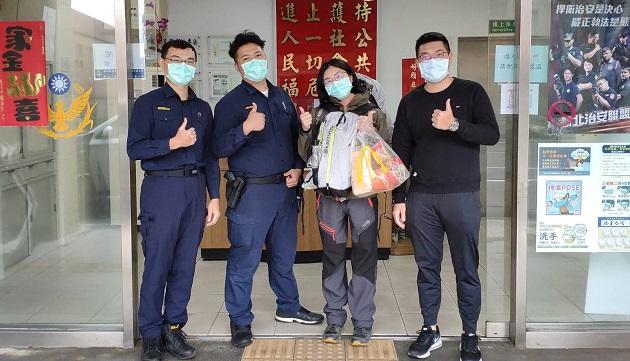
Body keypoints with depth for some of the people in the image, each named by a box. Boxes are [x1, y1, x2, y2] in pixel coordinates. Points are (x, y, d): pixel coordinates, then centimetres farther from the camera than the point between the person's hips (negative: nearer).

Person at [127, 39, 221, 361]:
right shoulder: (148, 103, 2)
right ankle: (150, 335, 10)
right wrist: (174, 143, -17)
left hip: (195, 189, 4)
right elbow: (134, 149, -8)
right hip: (161, 188, -4)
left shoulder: (202, 108, 16)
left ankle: (174, 328, 18)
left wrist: (214, 197, 9)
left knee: (185, 264, 7)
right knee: (157, 265, -3)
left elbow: (210, 156, 15)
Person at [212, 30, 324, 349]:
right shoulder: (230, 102, -7)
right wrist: (246, 127, -34)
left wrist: (298, 168, 2)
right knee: (244, 260, 1)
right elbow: (219, 148, -17)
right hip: (251, 191, -5)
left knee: (284, 254, 18)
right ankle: (240, 322, 16)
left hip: (285, 188, 6)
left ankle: (288, 307, 35)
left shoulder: (281, 97, 11)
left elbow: (297, 137, 18)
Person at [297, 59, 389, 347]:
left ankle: (362, 322, 12)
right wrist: (306, 130, -5)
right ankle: (334, 318, 20)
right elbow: (307, 155, 12)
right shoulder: (321, 114, 11)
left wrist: (370, 131, -16)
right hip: (329, 196, 2)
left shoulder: (373, 113, 4)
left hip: (362, 195, -2)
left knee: (364, 257, 2)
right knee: (332, 257, 8)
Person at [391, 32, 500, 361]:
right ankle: (430, 330, 21)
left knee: (466, 269, 3)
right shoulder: (410, 102, 9)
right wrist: (398, 198, 4)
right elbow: (400, 153, 9)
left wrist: (454, 124, -24)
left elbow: (492, 134, -9)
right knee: (427, 267, 8)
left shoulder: (471, 92, 2)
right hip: (421, 197, 3)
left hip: (462, 195, -2)